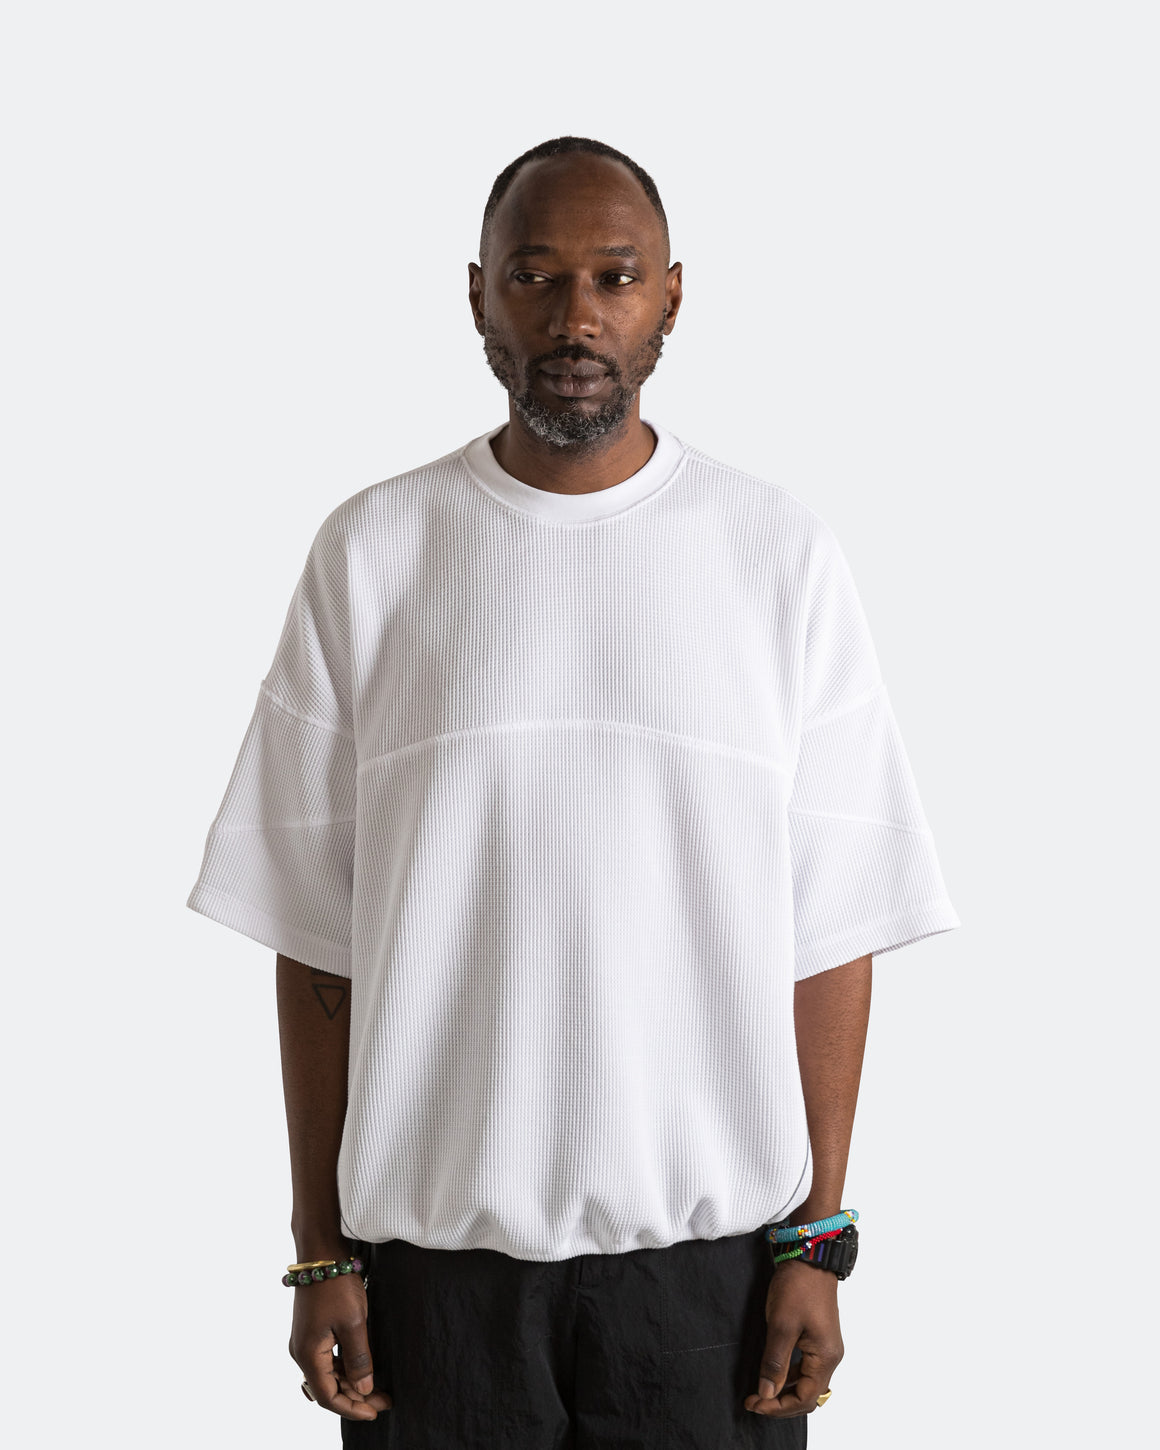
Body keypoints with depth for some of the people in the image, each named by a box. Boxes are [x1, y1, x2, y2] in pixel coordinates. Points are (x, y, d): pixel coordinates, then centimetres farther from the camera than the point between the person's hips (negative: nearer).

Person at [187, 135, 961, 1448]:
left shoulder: (781, 553, 0)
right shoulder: (371, 550, 1)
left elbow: (832, 930, 0)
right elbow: (316, 936, 1)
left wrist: (816, 1242, -3)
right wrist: (322, 1252, 0)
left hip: (709, 1238, 0)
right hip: (434, 1232, 0)